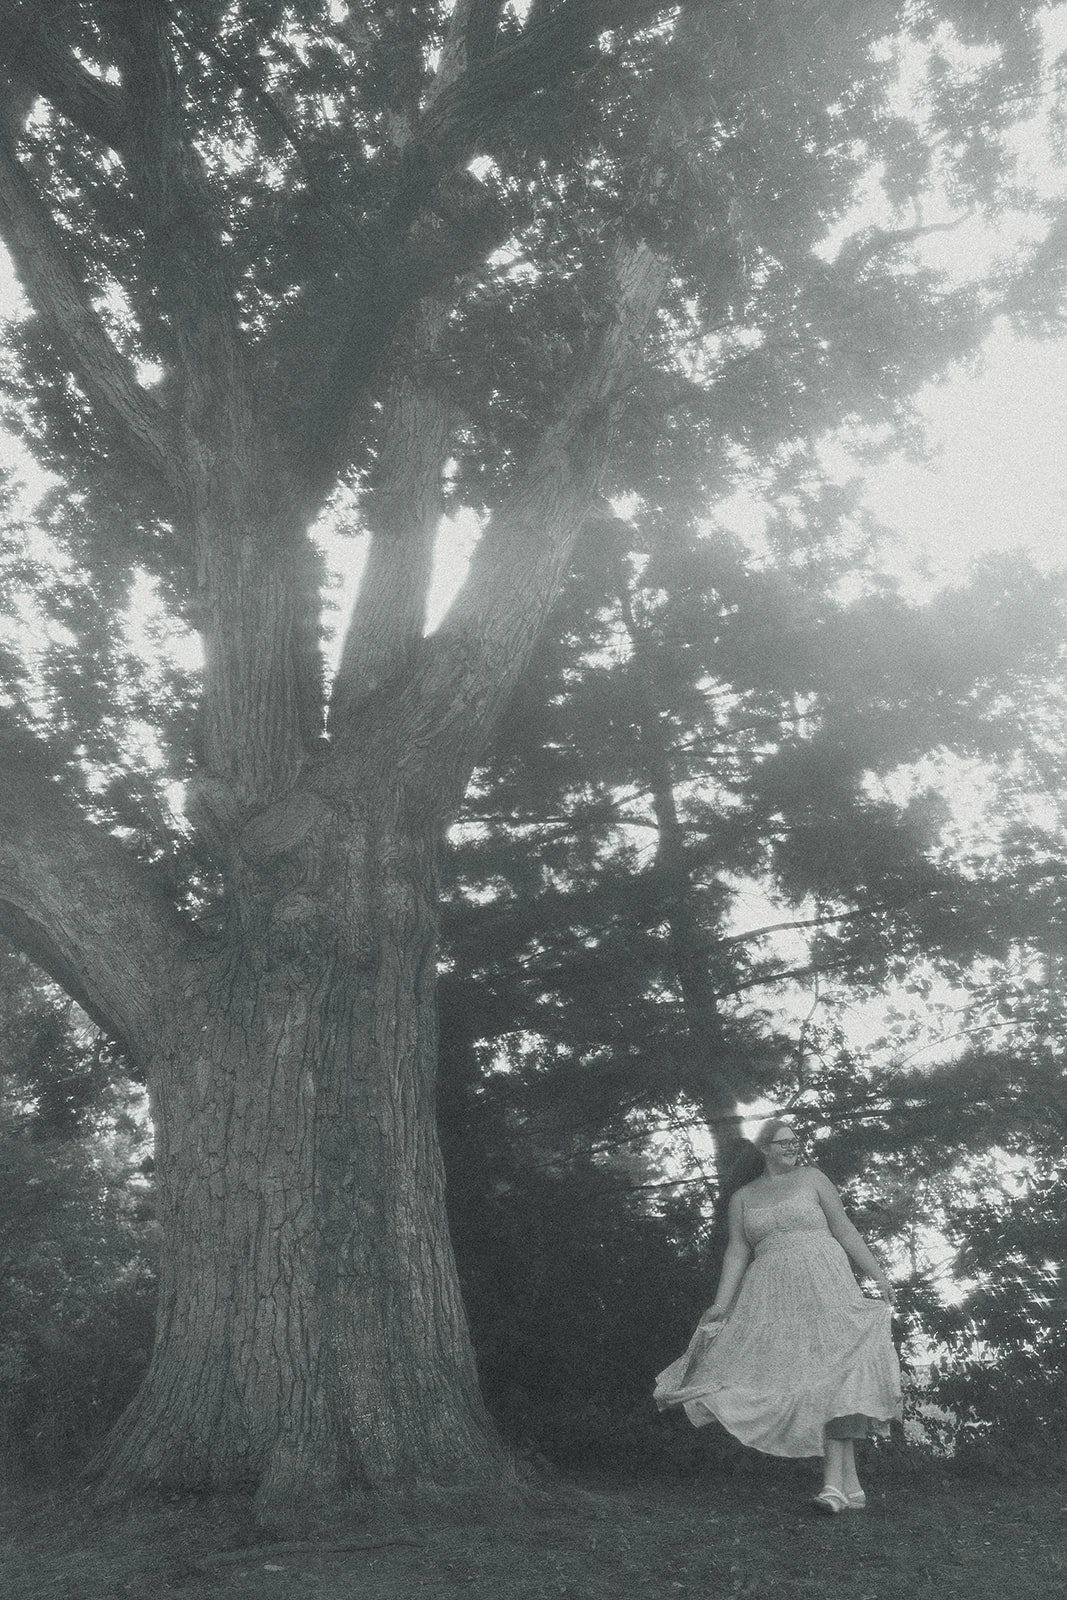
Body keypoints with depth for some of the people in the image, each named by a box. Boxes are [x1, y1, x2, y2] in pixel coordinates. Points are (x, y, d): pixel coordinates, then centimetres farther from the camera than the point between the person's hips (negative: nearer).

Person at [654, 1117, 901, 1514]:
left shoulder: (811, 1178, 11)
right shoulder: (743, 1197, 14)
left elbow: (844, 1231, 11)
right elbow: (737, 1252, 9)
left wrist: (877, 1274, 5)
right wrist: (721, 1305, 0)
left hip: (822, 1284, -2)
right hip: (772, 1295, 2)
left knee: (831, 1375, -15)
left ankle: (833, 1481, -15)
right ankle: (851, 1485, 2)